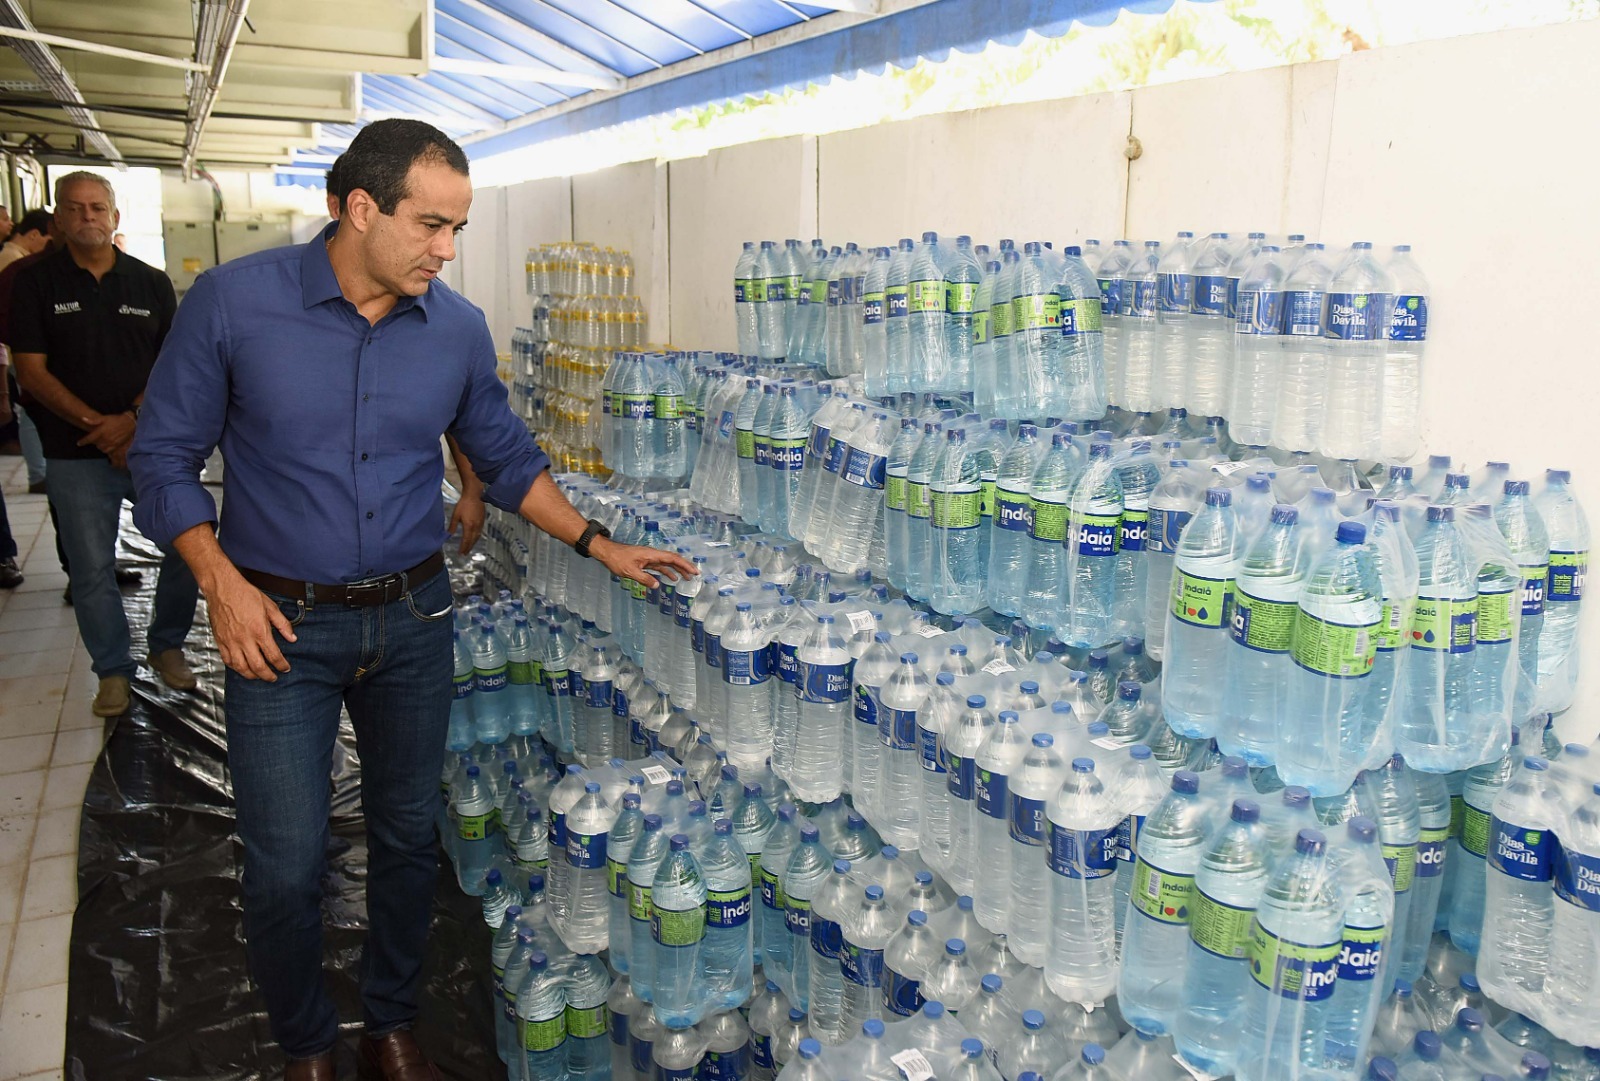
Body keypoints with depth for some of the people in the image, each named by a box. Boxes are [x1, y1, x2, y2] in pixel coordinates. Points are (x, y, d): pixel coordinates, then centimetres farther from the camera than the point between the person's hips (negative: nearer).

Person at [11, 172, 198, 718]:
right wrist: (96, 425, -13)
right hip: (77, 454, -1)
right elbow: (32, 371, -2)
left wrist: (132, 419, -11)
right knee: (92, 569, 2)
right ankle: (113, 669, 19)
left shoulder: (152, 283, 7)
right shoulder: (35, 283, 1)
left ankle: (167, 646, 21)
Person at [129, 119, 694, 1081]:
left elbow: (507, 458, 11)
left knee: (408, 836, 14)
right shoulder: (232, 302, -10)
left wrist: (600, 547, 4)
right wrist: (221, 579, -14)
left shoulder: (459, 329, -2)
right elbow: (166, 456, -3)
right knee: (287, 864, 2)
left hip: (414, 620, 3)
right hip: (280, 624, -2)